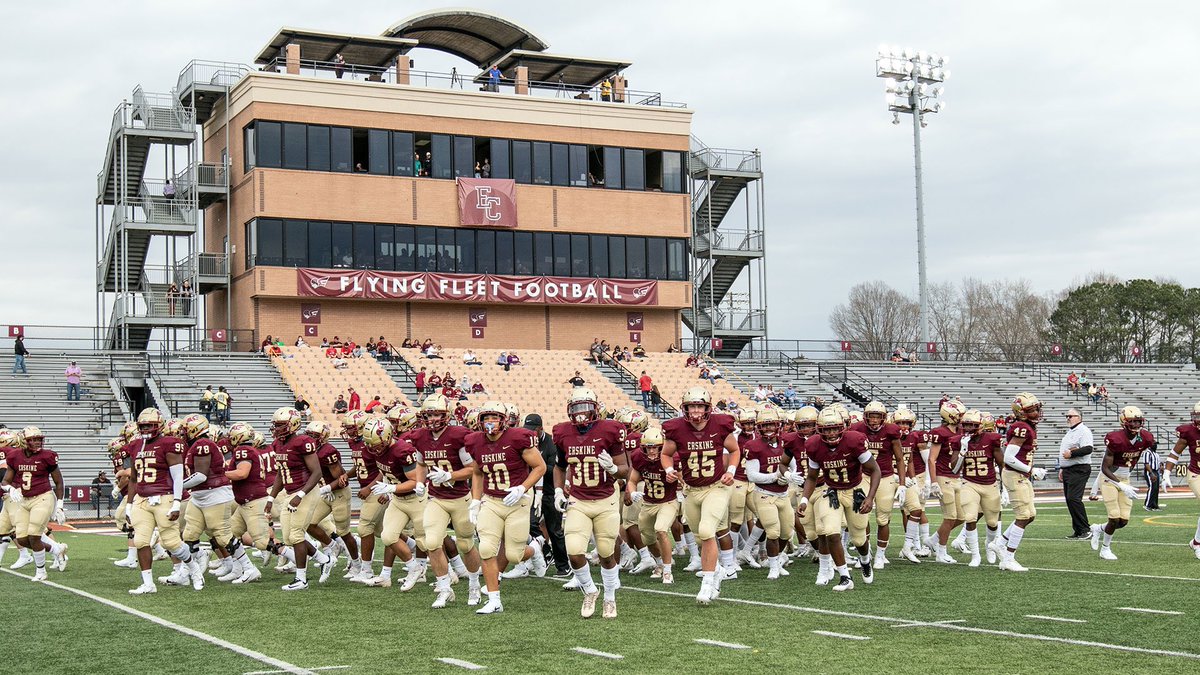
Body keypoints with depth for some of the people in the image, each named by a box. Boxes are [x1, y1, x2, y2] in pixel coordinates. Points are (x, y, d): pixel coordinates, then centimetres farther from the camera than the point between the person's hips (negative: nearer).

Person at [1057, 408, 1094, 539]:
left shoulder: (1083, 431, -10)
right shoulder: (1069, 432, 21)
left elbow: (1088, 449, -23)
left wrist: (1071, 453, -23)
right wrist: (1061, 468, 25)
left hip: (1079, 470, -10)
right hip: (1067, 471, 10)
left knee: (1073, 498, -17)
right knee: (1069, 500, 8)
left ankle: (1086, 530, -12)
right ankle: (1078, 531, 12)